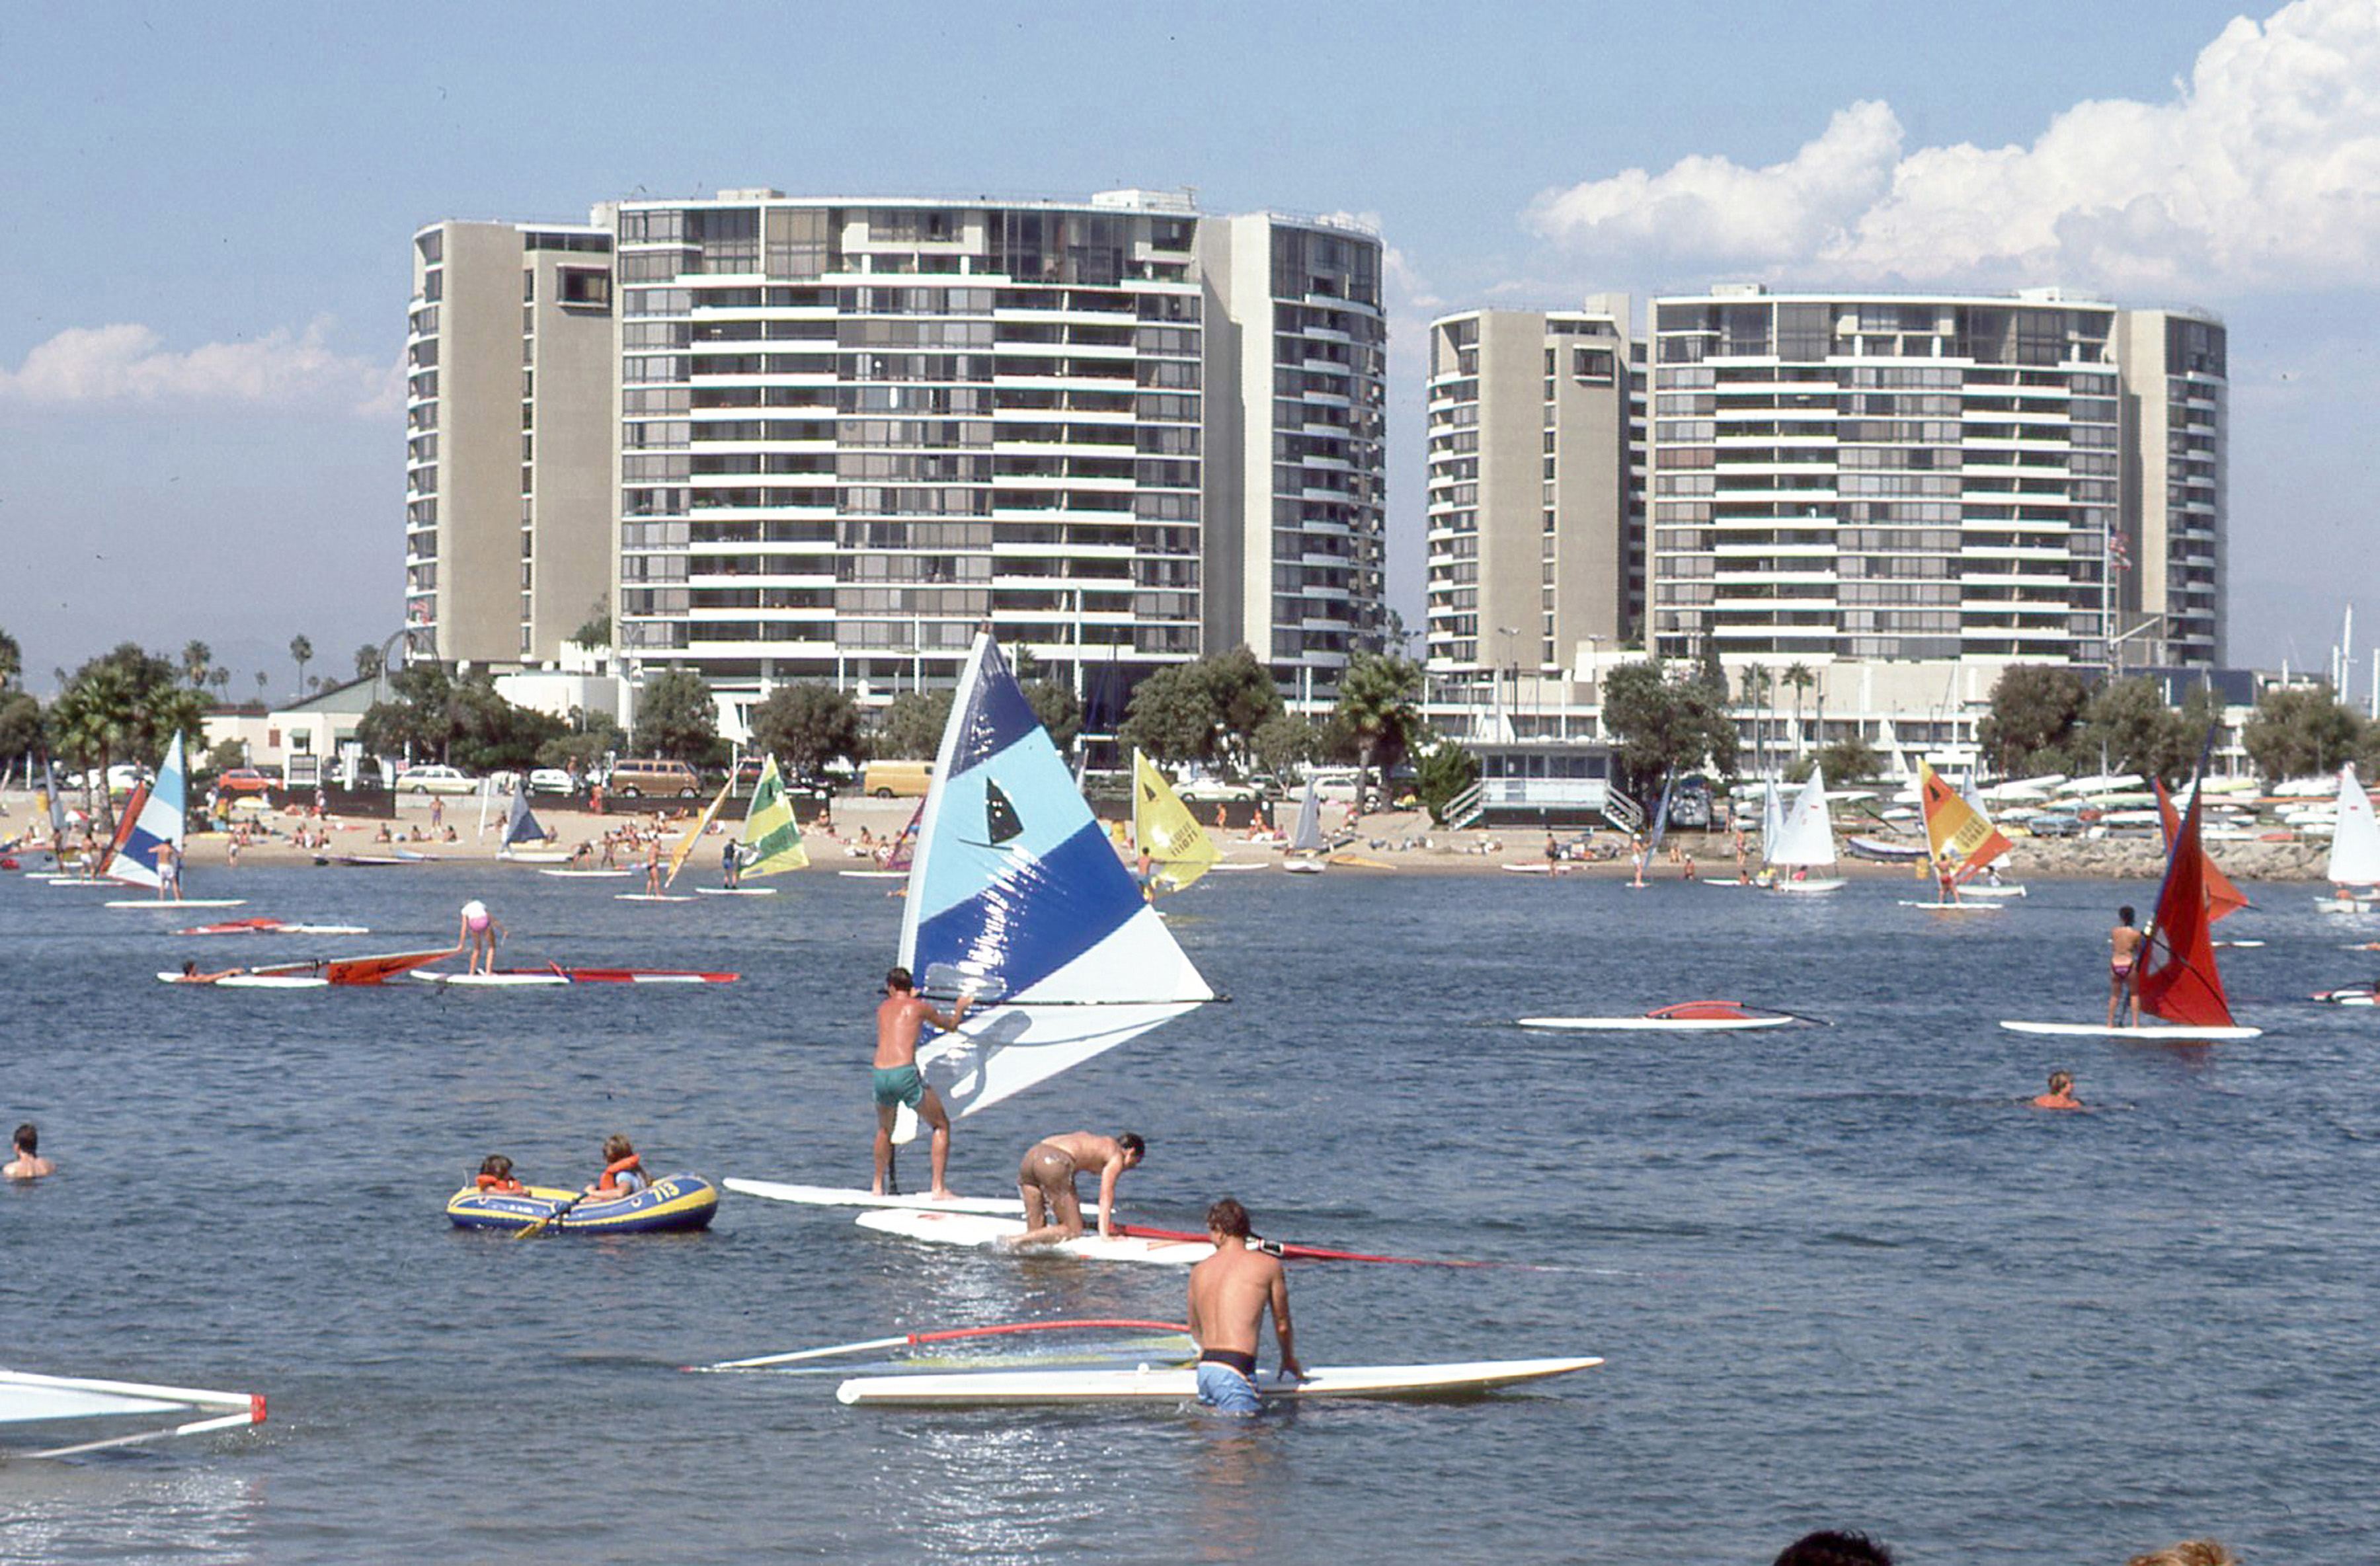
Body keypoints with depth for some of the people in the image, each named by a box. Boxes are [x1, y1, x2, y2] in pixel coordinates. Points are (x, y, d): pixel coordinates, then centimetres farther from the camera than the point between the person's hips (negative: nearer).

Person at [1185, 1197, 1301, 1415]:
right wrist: (1289, 1361, 35)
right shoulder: (1269, 1265, 5)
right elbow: (1282, 1324, 16)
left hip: (1205, 1367, 5)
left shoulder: (1199, 1271, 15)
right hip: (1235, 1370, -5)